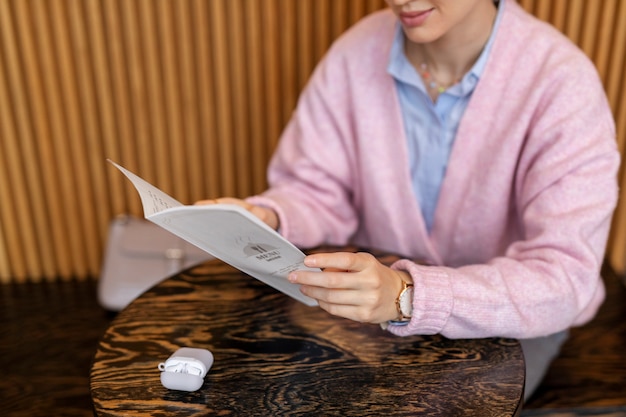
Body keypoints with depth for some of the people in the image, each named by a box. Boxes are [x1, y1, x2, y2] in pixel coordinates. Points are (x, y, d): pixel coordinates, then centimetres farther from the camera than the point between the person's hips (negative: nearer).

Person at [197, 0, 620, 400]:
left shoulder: (563, 81, -21)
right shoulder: (356, 54, -10)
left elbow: (564, 280, -27)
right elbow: (316, 191, -3)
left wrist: (407, 296, -43)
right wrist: (264, 217, -26)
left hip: (509, 318, -2)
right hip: (375, 293, 3)